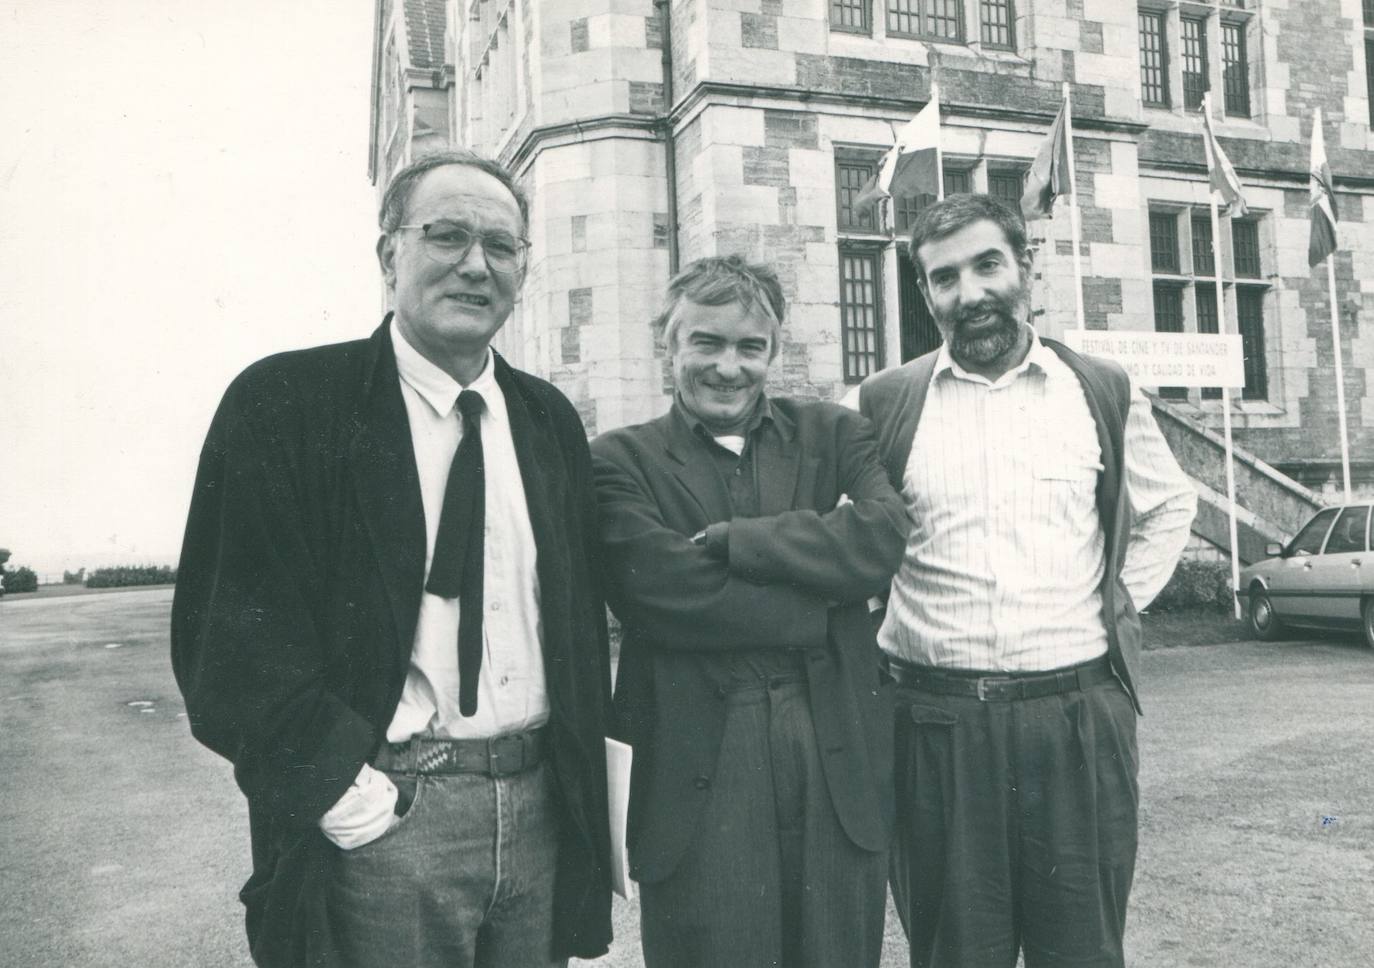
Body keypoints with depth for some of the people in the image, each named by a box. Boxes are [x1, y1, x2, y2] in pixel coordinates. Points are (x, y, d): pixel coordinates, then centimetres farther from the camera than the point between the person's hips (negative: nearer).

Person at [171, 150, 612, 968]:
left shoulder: (551, 420, 9)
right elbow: (228, 625, -11)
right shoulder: (282, 403, -7)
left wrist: (590, 779, 5)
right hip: (379, 822, -5)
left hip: (541, 809, 5)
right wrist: (342, 785, -16)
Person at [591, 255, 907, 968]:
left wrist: (727, 538, -12)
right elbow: (665, 592, -14)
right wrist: (825, 602, -8)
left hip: (838, 759, 3)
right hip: (697, 771, -2)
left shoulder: (834, 435, 9)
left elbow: (881, 537, -9)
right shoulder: (620, 460, 1)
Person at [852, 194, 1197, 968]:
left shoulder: (1104, 392, 5)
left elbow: (1170, 506, 19)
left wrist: (1121, 600, 8)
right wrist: (872, 624, 3)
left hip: (1080, 715, 1)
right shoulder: (884, 403, 1)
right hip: (937, 721, 0)